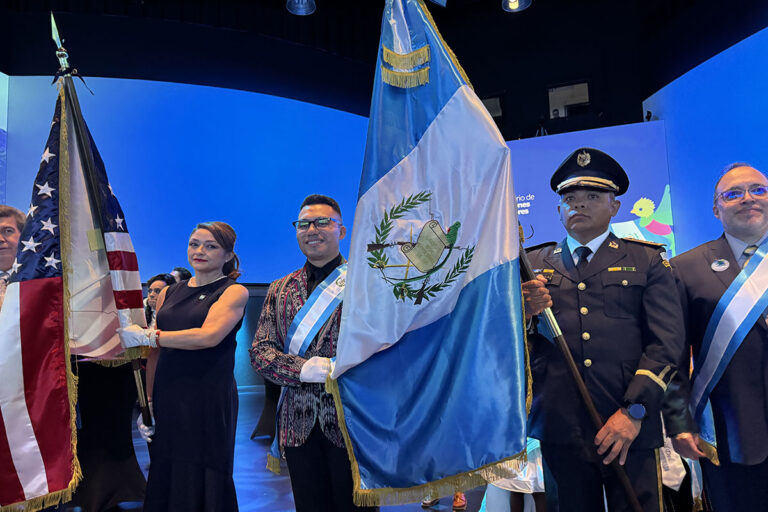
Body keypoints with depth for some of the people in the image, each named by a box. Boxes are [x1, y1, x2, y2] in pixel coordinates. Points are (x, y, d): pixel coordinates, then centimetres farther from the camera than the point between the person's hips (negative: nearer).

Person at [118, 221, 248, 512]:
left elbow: (209, 336, -19)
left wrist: (146, 336, -15)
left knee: (203, 481, 4)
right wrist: (148, 402, 6)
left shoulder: (234, 292, -3)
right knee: (163, 481, 10)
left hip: (209, 400, -5)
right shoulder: (169, 293, 13)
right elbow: (156, 354, 13)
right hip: (166, 399, 5)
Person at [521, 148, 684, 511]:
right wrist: (523, 313, -15)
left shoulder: (647, 261, 8)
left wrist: (634, 411, -11)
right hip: (559, 429, 1)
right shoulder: (534, 265, 11)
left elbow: (667, 342, 0)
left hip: (629, 430, -1)